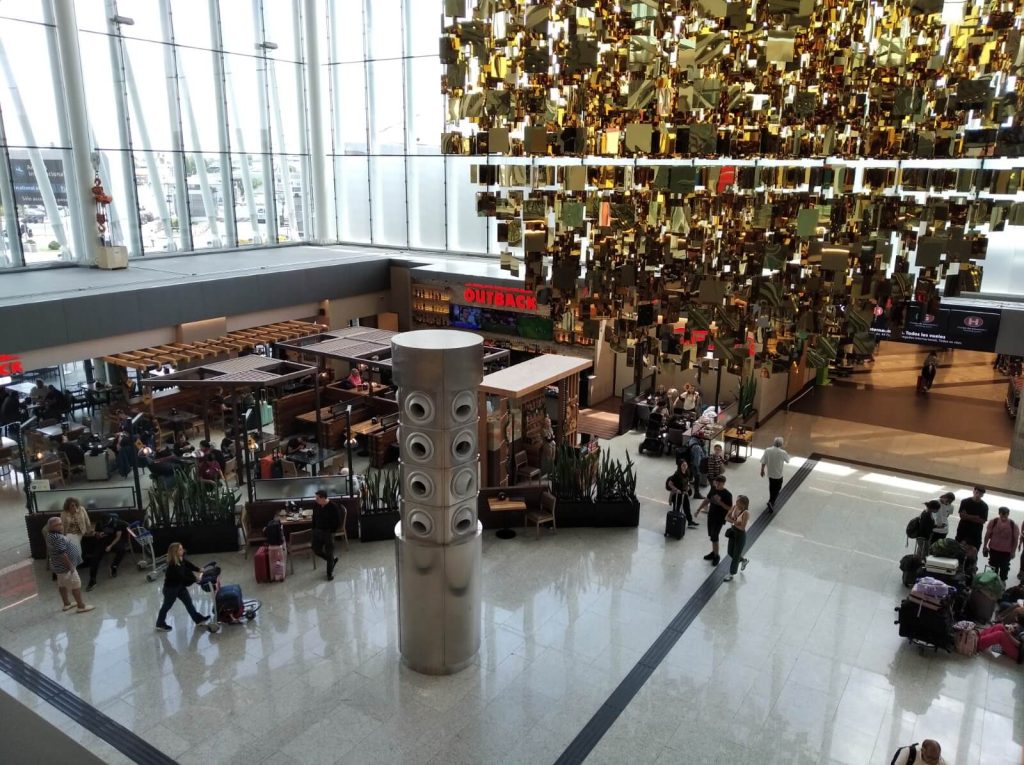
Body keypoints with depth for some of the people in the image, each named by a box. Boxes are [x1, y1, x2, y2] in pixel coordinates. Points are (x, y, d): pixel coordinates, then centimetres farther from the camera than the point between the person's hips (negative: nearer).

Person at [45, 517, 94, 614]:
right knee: (76, 584, -2)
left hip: (59, 565, 10)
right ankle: (81, 606, 4)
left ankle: (66, 604, 34)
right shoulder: (57, 538, -29)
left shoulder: (51, 535, 4)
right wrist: (71, 566, -21)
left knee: (62, 584, 20)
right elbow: (62, 554, -29)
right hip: (64, 566, -10)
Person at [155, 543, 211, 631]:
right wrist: (195, 579, -35)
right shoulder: (172, 565, -32)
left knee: (188, 601, 12)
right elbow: (182, 576, -35)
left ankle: (198, 619, 20)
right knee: (167, 605, 11)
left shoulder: (181, 559, -6)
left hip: (180, 585, 8)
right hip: (171, 588, -8)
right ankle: (160, 624, 32)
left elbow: (189, 565, -5)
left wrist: (199, 570, -21)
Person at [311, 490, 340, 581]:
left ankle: (330, 573, 20)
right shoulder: (316, 506, -5)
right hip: (317, 531, 5)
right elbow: (314, 518, 11)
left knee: (329, 553, 4)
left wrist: (331, 531, -11)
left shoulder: (333, 507, -20)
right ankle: (333, 560, 34)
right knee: (316, 550, 11)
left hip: (328, 533, -5)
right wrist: (314, 529, 7)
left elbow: (338, 521, -13)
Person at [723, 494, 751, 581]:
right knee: (730, 552, 21)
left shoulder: (746, 513, -27)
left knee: (736, 555, 8)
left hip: (740, 535, -7)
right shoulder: (734, 507, -7)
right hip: (733, 532, 7)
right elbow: (727, 517, -1)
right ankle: (744, 560, 49)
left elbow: (742, 527, -27)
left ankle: (731, 574, 25)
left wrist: (733, 522, -16)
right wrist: (734, 521, -19)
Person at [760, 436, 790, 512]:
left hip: (770, 473, 4)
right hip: (778, 474, -4)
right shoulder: (783, 452, -22)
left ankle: (771, 500, 42)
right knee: (777, 490, 10)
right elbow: (787, 460, 0)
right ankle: (771, 502, -7)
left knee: (771, 488, 25)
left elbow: (763, 462, -7)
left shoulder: (767, 450, -14)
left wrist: (762, 470, 10)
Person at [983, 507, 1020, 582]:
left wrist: (1013, 552, -5)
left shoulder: (1013, 525, -16)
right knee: (993, 567, 18)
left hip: (1006, 551, -1)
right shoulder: (993, 522, -12)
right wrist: (985, 546, 2)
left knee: (1004, 568, 11)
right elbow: (988, 534, -2)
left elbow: (1015, 539, -7)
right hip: (993, 549, 1)